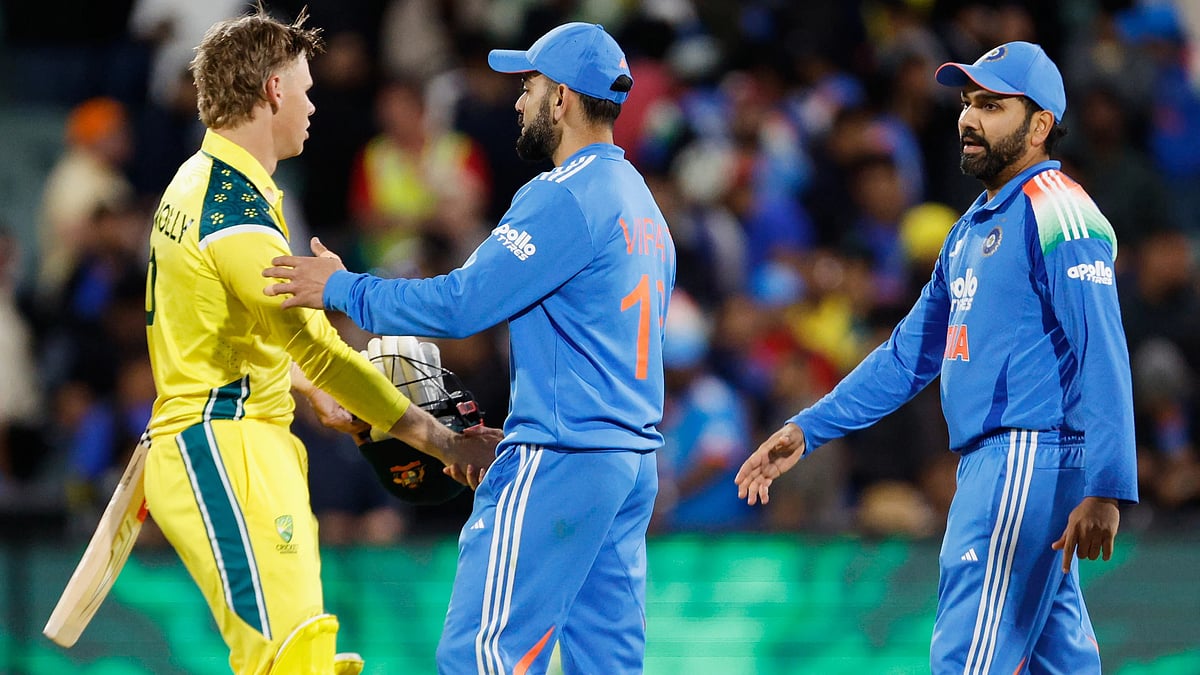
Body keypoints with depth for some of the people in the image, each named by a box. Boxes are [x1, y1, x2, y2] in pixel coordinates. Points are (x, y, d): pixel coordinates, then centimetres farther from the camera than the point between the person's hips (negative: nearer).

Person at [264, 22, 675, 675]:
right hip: (634, 458, 10)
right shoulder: (642, 202, 19)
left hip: (558, 462, -10)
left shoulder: (564, 196, -12)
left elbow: (460, 303, -16)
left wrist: (342, 289, -6)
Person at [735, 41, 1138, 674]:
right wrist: (806, 430, 20)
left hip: (1029, 456, -10)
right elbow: (910, 354, 26)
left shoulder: (1057, 212, -10)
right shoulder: (972, 228, 22)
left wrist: (1104, 489, -28)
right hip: (990, 460, 10)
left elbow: (1101, 358, -19)